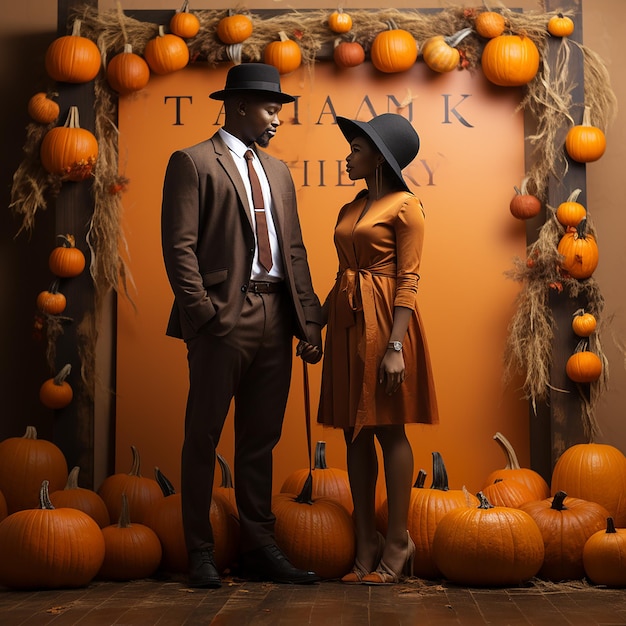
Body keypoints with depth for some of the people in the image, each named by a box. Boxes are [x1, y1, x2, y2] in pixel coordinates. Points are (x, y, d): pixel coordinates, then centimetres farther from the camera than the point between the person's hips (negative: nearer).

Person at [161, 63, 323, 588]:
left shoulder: (277, 171, 20)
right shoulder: (192, 163, -1)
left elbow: (294, 249, 16)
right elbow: (180, 247, -8)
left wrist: (309, 318, 8)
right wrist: (204, 312, -16)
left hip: (276, 318, 6)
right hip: (225, 318, -6)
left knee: (260, 441, 11)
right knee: (204, 437, 2)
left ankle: (259, 547, 18)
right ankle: (200, 553, 11)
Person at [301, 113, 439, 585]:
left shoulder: (404, 206, -5)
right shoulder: (349, 210, 17)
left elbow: (408, 280, -12)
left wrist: (395, 346, -19)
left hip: (385, 320, -7)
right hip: (347, 323, 7)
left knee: (389, 430, -3)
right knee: (355, 433, 6)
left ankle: (397, 543, 5)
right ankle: (366, 545, 12)